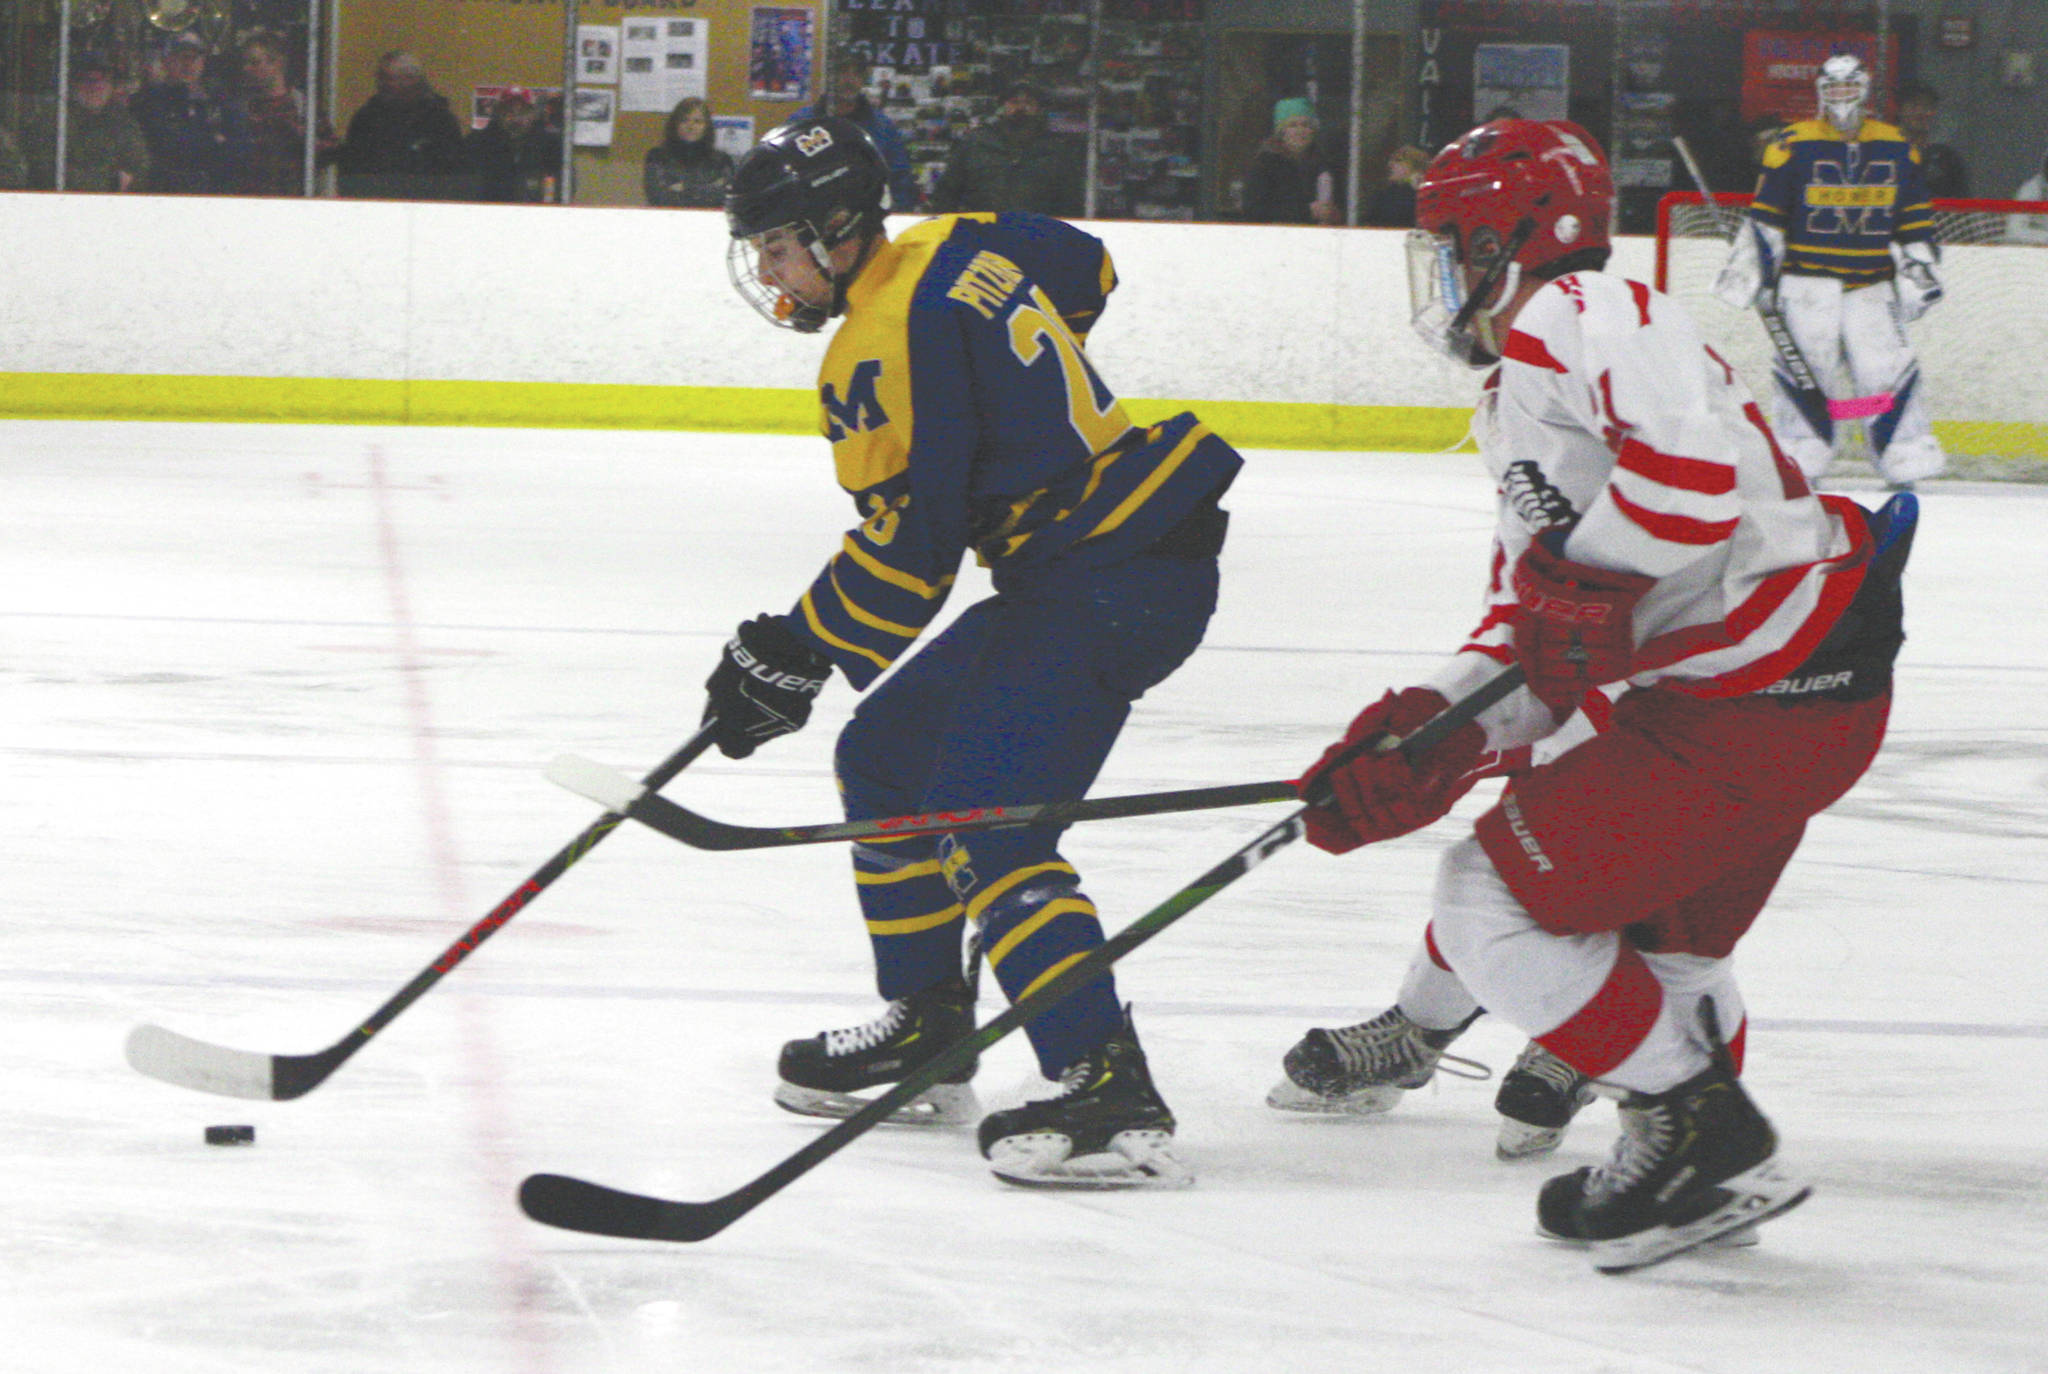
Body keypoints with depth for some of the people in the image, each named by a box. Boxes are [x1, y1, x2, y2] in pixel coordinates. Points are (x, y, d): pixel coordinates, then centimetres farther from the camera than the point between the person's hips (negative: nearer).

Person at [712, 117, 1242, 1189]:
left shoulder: (890, 340, -17)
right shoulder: (954, 251, 11)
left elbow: (910, 545, -21)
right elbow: (1085, 271, 31)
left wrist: (792, 655, -14)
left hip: (1113, 572, -11)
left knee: (987, 820, -20)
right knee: (884, 757, 18)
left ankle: (1109, 1095, -28)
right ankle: (926, 1031, 27)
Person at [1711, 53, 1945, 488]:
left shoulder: (1895, 148, 10)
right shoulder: (1794, 145, -1)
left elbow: (1914, 219, 18)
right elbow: (1764, 216, 1)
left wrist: (1920, 268, 13)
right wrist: (1752, 270, -2)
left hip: (1872, 284, 2)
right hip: (1808, 279, -2)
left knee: (1887, 364, -4)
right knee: (1802, 359, -9)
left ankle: (1909, 452, 3)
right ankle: (1799, 453, 0)